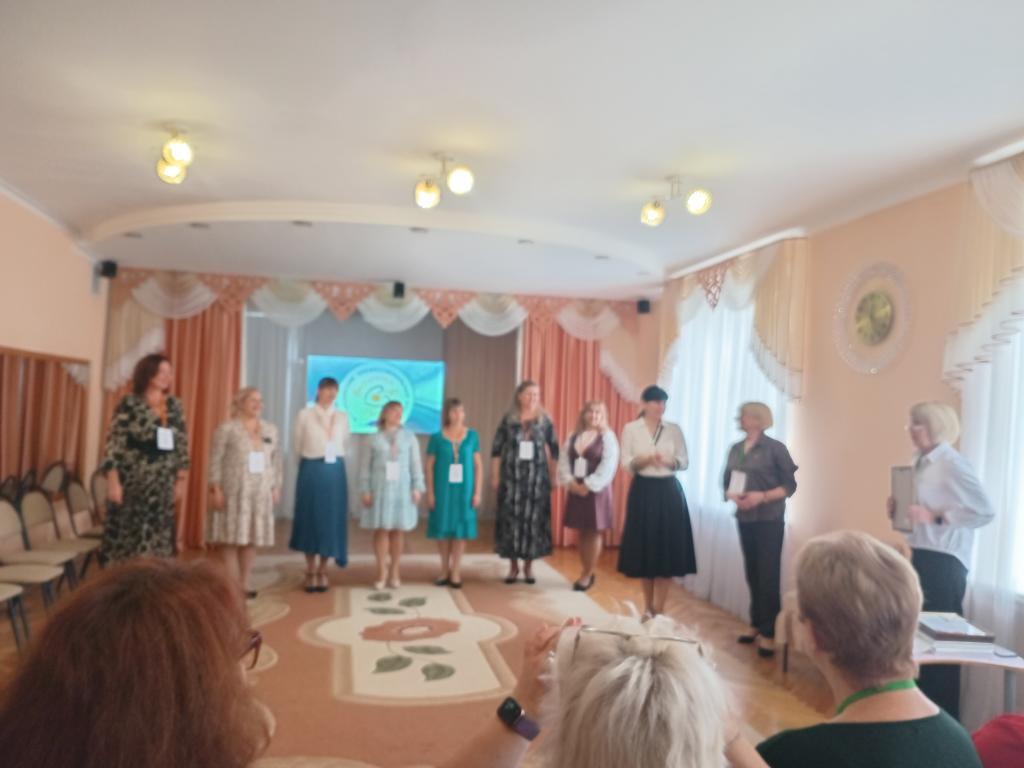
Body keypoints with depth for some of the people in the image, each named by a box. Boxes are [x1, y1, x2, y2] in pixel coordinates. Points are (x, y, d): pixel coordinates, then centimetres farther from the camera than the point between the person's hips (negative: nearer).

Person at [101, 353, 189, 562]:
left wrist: (181, 480, 10)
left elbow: (182, 444, 12)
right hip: (132, 482, -5)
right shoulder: (130, 403, -6)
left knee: (158, 539, 7)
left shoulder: (175, 406, 9)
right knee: (126, 536, 2)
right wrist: (113, 481, -15)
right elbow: (114, 443, -10)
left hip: (163, 485, 5)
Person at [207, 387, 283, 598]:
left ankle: (244, 583, 16)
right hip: (233, 492, -4)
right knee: (229, 537, -4)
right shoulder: (227, 428, -4)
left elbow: (276, 460, 13)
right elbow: (215, 461, -7)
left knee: (252, 537, 7)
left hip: (260, 493, 4)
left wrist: (276, 487, 8)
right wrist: (216, 489, -13)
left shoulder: (270, 429, 11)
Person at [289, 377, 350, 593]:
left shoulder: (342, 417, 7)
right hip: (311, 470, -2)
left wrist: (333, 459, 13)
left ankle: (322, 571, 15)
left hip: (335, 471, 2)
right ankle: (311, 572, 14)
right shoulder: (305, 415, -1)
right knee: (310, 518, 2)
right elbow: (298, 446, 6)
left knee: (332, 519, 3)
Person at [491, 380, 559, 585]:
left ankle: (528, 566, 15)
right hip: (511, 477, 0)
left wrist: (554, 477, 4)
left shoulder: (545, 421, 3)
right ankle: (513, 566, 14)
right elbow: (496, 449, 2)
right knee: (511, 518, 2)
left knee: (534, 519, 2)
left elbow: (554, 450, 7)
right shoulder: (508, 419, 1)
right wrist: (495, 476, -1)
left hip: (537, 478, 0)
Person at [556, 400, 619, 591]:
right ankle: (586, 572, 22)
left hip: (596, 490, -4)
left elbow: (608, 467, -13)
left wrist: (588, 485, -16)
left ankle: (588, 575, 13)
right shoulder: (573, 436, 10)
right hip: (576, 489, 4)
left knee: (594, 533, 2)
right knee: (582, 532, 10)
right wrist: (570, 482, -10)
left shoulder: (608, 437, -4)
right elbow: (563, 460, 5)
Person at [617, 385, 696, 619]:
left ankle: (659, 609, 5)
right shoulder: (631, 429, 1)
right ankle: (648, 607, 21)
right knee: (644, 548, 5)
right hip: (643, 491, -1)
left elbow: (685, 461, 4)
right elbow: (626, 463, -4)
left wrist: (670, 461, -16)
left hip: (669, 491, 1)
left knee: (667, 549, -2)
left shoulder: (674, 429, 5)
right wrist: (645, 459, -21)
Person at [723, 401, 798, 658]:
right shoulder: (736, 449, 7)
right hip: (744, 519, 5)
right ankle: (756, 624, 24)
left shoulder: (775, 448, -8)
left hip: (769, 520, -5)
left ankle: (769, 633, 3)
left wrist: (762, 496, -21)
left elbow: (789, 485, -9)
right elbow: (727, 483, 9)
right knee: (752, 573, 11)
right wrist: (733, 496, -12)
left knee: (768, 575, -3)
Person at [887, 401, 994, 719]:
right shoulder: (920, 463, 12)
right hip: (921, 556, 9)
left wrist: (936, 517, -23)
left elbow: (984, 511, -21)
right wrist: (898, 510, 3)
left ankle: (944, 715, 10)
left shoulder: (952, 464, -14)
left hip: (944, 561, -9)